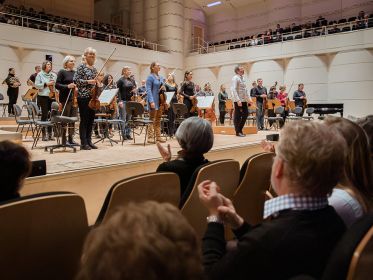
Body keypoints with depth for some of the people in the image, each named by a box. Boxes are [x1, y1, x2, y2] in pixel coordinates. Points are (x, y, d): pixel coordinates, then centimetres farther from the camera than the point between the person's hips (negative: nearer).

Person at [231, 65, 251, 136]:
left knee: (245, 114, 9)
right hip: (238, 101, -8)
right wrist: (238, 100, -25)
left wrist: (249, 98, 13)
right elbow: (234, 90, -19)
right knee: (238, 116, -2)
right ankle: (238, 132, 7)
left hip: (244, 100, 8)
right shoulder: (235, 78, -11)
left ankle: (240, 129, 20)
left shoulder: (243, 78, 15)